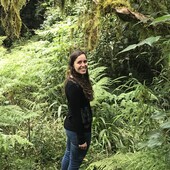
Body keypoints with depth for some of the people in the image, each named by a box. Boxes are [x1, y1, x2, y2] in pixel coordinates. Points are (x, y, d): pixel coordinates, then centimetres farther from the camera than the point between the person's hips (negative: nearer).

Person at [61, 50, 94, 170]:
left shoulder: (80, 80, 4)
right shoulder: (74, 86, -25)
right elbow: (75, 114, -25)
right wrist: (81, 138, -21)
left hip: (71, 126, 9)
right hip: (78, 129, -9)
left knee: (69, 155, 24)